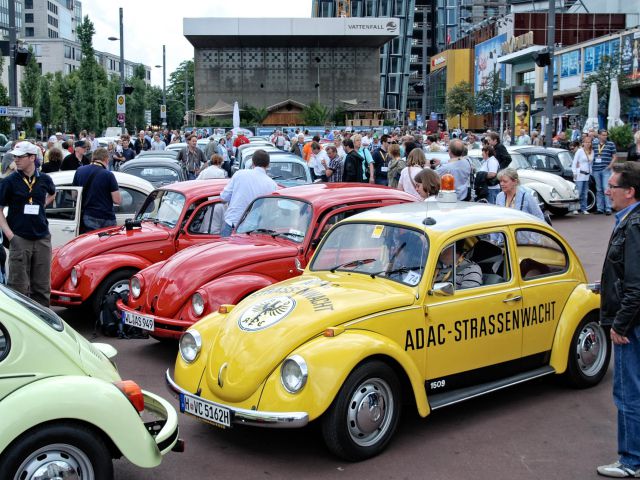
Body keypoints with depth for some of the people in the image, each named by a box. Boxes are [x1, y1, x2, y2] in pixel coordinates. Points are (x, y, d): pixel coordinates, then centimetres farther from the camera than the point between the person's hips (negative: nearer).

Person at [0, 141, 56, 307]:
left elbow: (52, 193, 29)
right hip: (19, 239, -3)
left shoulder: (44, 179, 5)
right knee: (19, 287, -1)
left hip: (42, 238, 3)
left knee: (42, 287, 9)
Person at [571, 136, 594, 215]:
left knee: (585, 193, 6)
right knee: (578, 192, -9)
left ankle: (584, 209, 10)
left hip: (588, 175, 5)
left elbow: (592, 163, 18)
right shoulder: (579, 151, -2)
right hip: (580, 174, -5)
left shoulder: (592, 152, 11)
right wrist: (574, 173, -8)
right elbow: (574, 162, -2)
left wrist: (591, 172, 11)